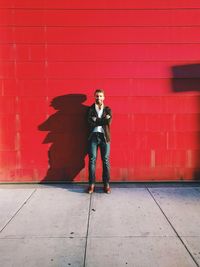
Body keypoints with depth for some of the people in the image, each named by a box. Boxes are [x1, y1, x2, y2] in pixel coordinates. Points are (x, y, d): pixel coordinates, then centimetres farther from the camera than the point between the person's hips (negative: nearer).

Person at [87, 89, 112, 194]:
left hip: (104, 136, 1)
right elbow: (90, 121, -6)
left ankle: (106, 184, 5)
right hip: (93, 136, 0)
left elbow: (108, 122, -5)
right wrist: (102, 120, -8)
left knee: (106, 160, -1)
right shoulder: (90, 109, 12)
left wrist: (96, 120, -7)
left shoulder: (108, 109, 13)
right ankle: (91, 184, 3)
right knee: (92, 159, -3)